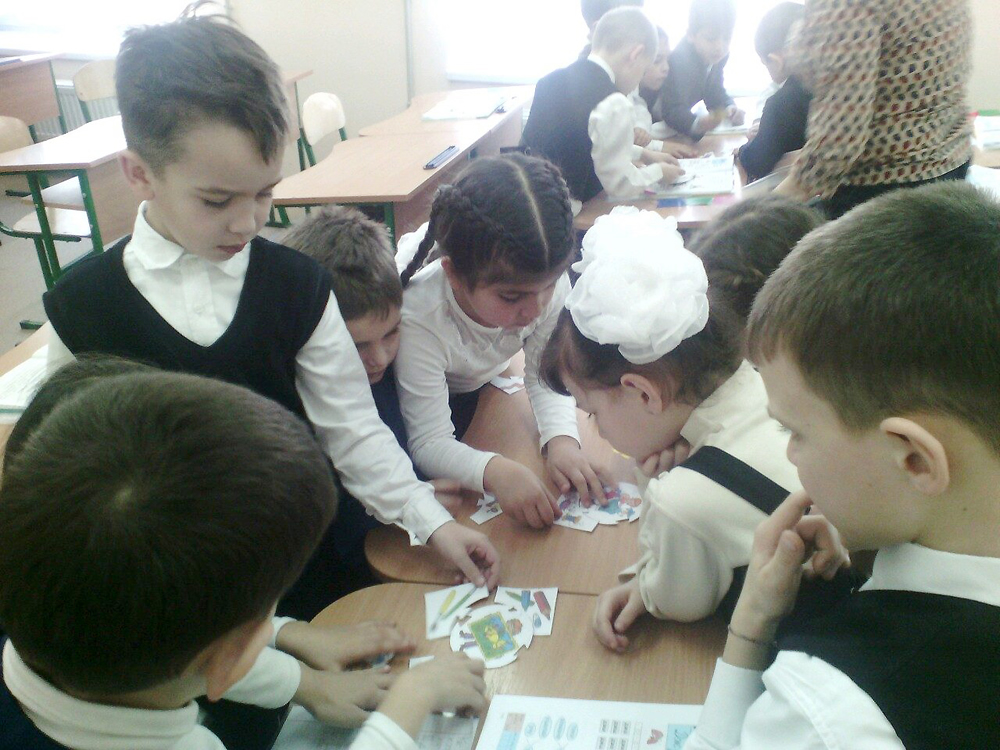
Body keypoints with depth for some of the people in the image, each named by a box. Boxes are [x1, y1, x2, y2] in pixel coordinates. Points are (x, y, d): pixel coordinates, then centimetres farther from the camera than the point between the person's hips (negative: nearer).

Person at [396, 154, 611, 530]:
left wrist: (561, 439, -37)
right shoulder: (419, 316, -44)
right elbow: (429, 442, -38)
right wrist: (494, 470, -58)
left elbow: (545, 376, -17)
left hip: (485, 382, 4)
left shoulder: (548, 283, -33)